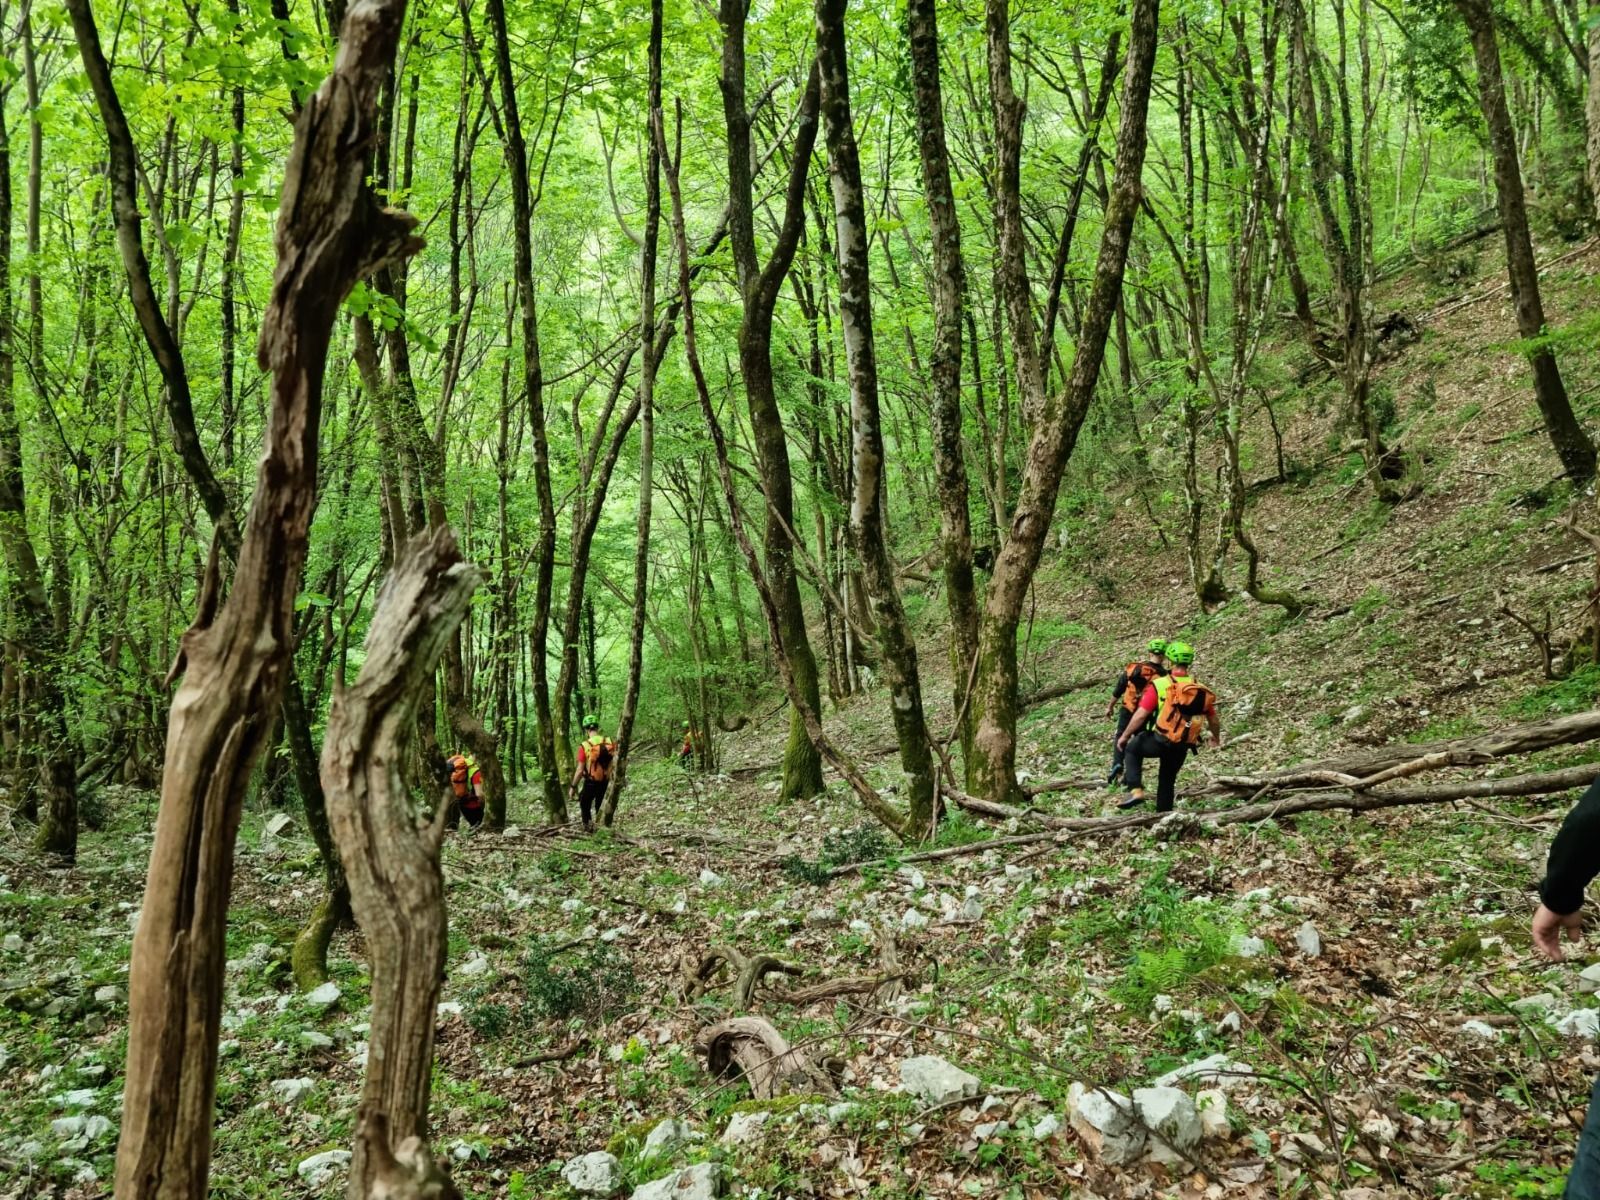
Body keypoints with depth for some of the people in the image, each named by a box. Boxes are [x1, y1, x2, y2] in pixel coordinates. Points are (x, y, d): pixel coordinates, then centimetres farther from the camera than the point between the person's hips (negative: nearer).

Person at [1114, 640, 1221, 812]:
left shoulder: (1159, 685, -13)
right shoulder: (1202, 690, 1)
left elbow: (1140, 715, -13)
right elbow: (1213, 720, 13)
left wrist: (1125, 736, 1)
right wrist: (1216, 737, 34)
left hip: (1160, 741, -4)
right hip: (1183, 747, 4)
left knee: (1132, 748, 21)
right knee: (1168, 781, 23)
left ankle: (1135, 790, 5)